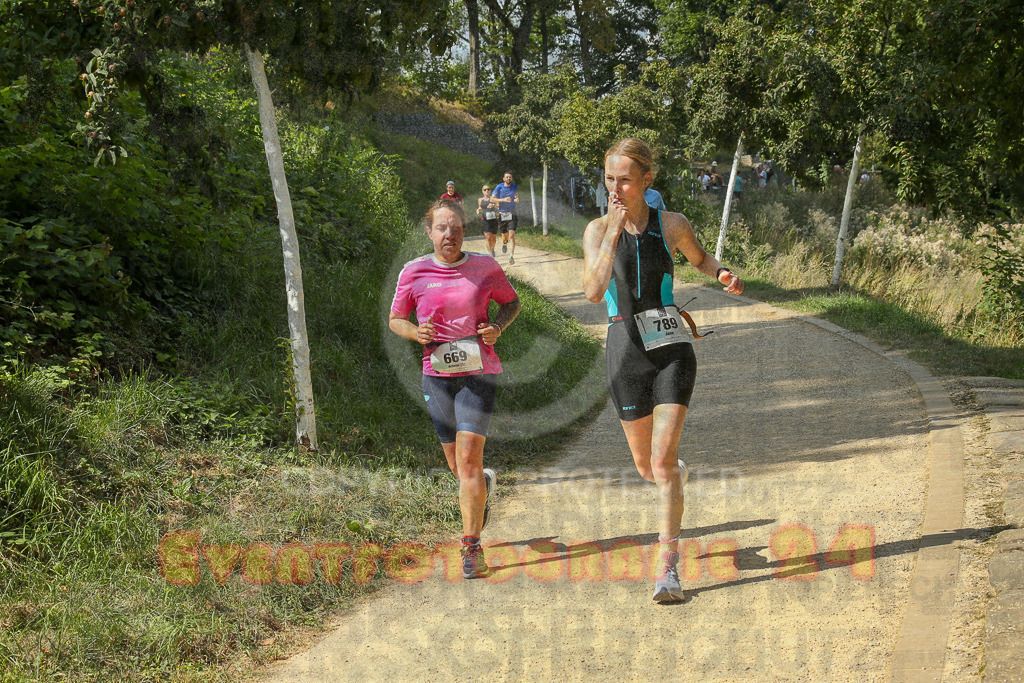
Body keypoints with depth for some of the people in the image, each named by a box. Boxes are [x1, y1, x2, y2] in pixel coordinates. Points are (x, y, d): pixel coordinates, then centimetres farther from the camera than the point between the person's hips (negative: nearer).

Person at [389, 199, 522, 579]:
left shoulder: (485, 268, 0)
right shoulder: (414, 272, 0)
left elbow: (511, 302, 15)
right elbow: (395, 319, 10)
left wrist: (498, 327, -5)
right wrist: (414, 332, -12)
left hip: (478, 371, -2)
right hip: (437, 374, 2)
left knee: (468, 456, -13)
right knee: (457, 465, 12)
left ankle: (471, 547, -7)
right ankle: (483, 485, 49)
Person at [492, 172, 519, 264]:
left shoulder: (515, 187, 5)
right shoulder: (499, 187, -3)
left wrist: (517, 200, -3)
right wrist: (503, 199, -19)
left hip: (512, 214, 0)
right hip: (502, 214, 0)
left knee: (511, 235, -15)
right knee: (504, 235, 10)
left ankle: (512, 256, -20)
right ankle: (504, 243, 49)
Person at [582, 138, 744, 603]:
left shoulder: (672, 225, -1)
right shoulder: (598, 230, -2)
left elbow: (699, 258, 20)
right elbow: (593, 291, -18)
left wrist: (723, 273, -1)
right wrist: (613, 232, -22)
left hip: (671, 352, -2)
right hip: (626, 354, 2)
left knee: (662, 460, -12)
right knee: (645, 466, 14)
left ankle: (667, 565, -7)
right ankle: (677, 476, 51)